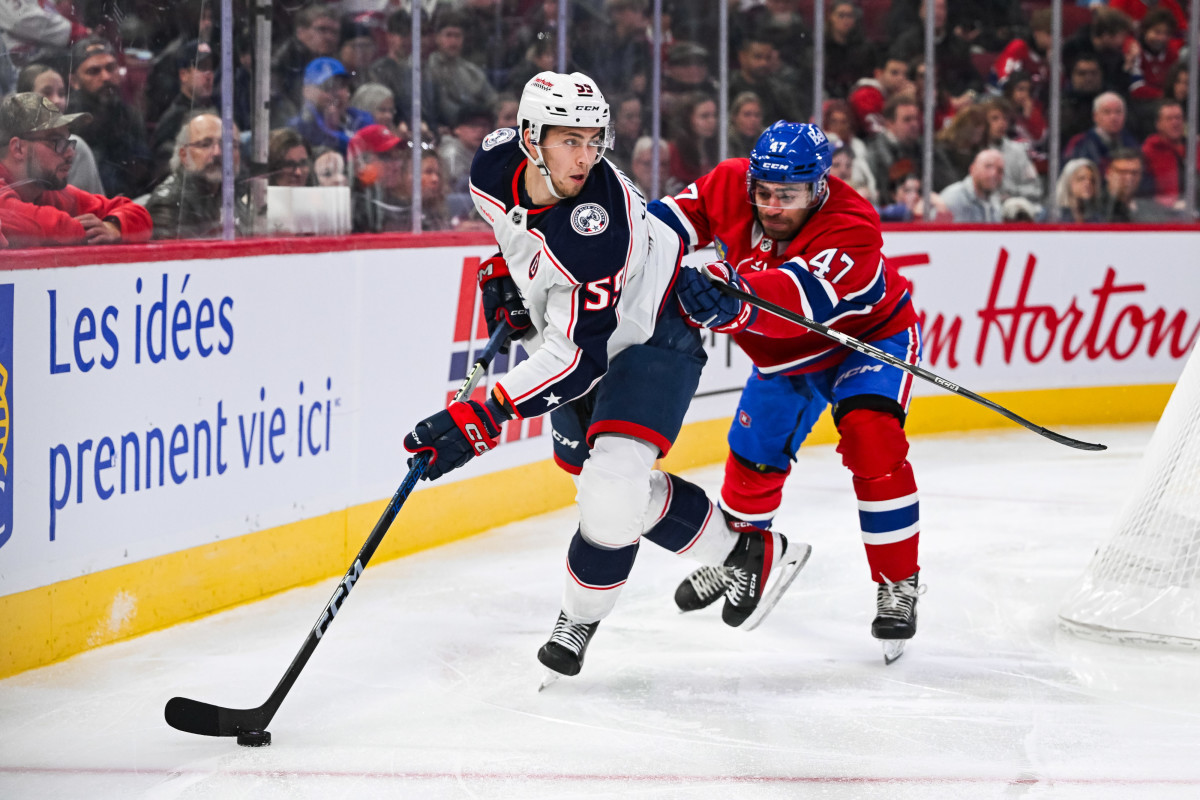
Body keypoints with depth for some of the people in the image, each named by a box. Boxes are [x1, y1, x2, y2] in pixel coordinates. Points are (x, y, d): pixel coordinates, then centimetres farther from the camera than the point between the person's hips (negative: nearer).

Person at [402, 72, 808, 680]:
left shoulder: (596, 229, -38)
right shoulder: (495, 164, -17)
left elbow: (578, 358, -39)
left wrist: (482, 418, -44)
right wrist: (504, 267, -1)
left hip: (650, 333, -8)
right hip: (565, 324, 8)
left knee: (612, 483, -26)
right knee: (588, 467, 15)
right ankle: (744, 554, 32)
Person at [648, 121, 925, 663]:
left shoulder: (850, 232, -39)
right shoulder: (731, 186, -23)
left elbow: (798, 300, -55)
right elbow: (683, 212, -5)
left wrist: (733, 299, -73)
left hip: (868, 333, -6)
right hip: (785, 353, 6)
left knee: (870, 438, -26)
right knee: (753, 457, 10)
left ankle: (897, 585, -14)